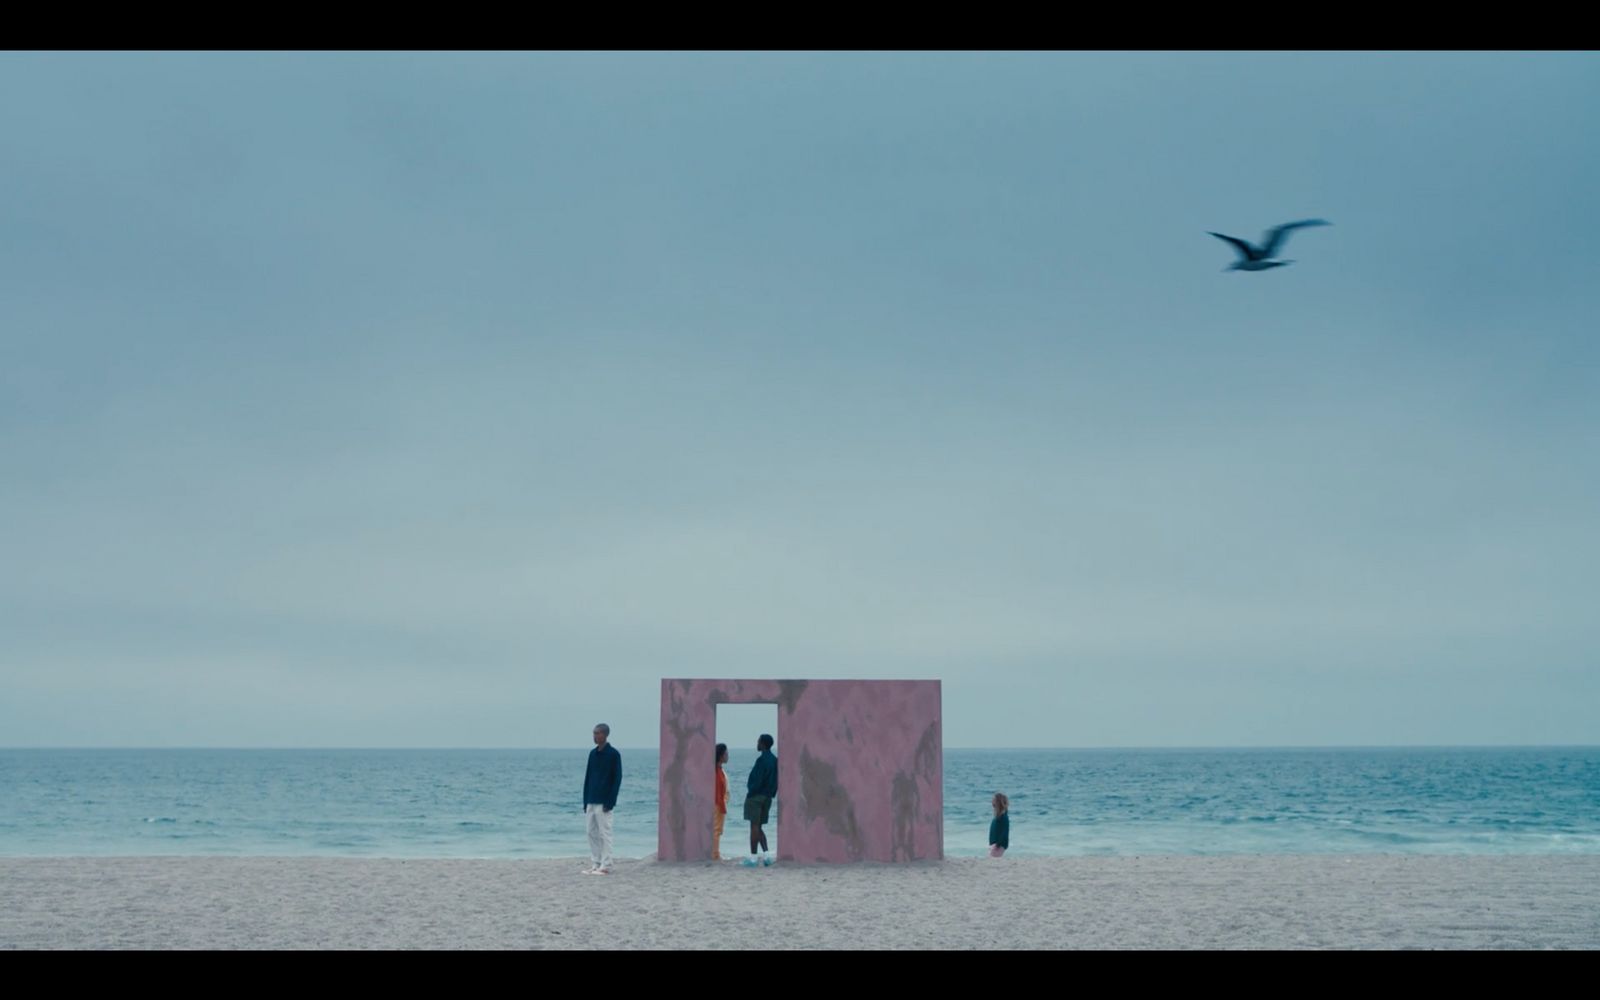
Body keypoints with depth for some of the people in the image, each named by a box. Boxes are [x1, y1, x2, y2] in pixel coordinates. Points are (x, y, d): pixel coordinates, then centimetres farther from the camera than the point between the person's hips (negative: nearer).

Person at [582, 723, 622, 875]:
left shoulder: (613, 754, -6)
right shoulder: (593, 753, 12)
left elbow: (617, 778, -8)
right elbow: (588, 777, 16)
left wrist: (610, 801, -13)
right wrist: (586, 800, 11)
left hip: (603, 802, -7)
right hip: (591, 801, 7)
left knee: (604, 833, -5)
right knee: (592, 833, 7)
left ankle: (605, 866, -2)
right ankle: (595, 864, 12)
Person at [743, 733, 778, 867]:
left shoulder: (762, 760, -16)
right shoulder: (775, 760, 10)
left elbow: (758, 781, -19)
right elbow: (776, 781, 13)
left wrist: (750, 794, -9)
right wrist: (771, 794, 17)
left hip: (756, 796, -8)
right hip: (768, 798, 8)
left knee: (754, 826, -4)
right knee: (759, 827, 15)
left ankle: (753, 857, -3)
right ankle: (766, 854, 6)